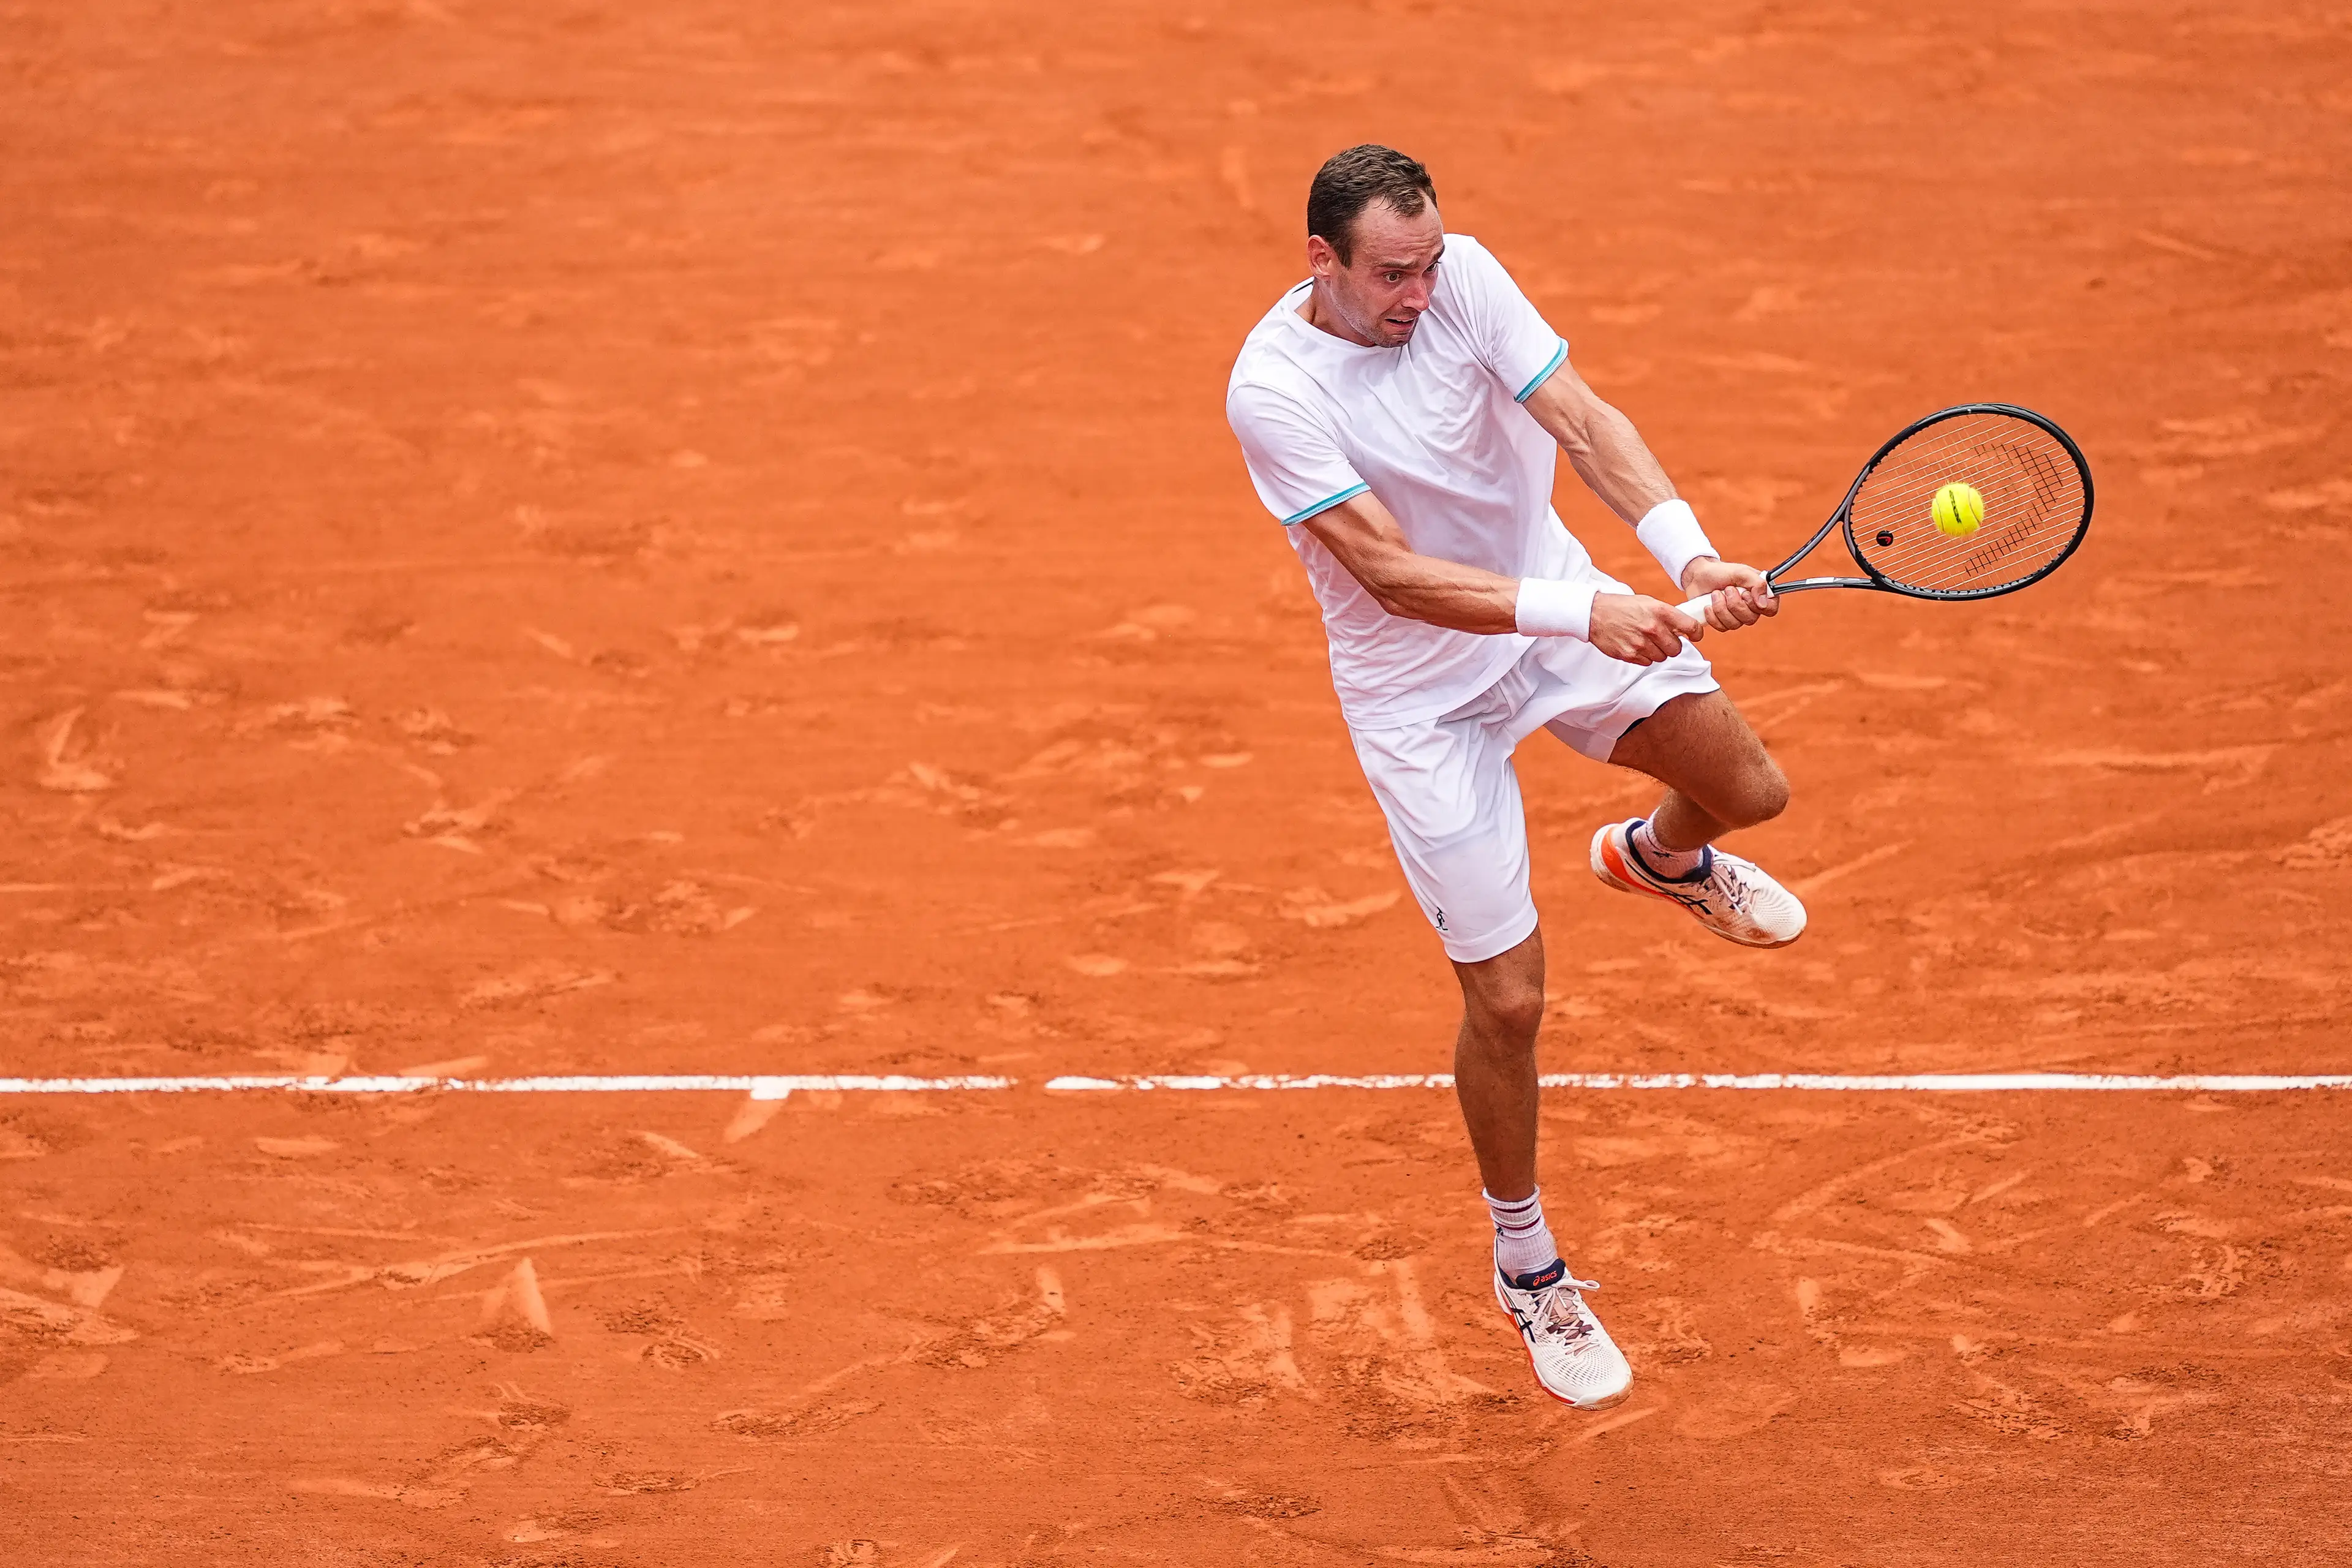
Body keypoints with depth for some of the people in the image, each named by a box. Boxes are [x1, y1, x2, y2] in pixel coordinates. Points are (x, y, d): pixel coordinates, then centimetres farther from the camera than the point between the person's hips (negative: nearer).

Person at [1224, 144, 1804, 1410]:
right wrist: (1583, 615, -40)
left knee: (1747, 786, -8)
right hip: (1419, 690, -4)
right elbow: (1396, 575, -31)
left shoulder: (1462, 277, -15)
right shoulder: (1272, 390, -27)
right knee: (1507, 998, -2)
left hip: (1554, 600, 5)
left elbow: (1585, 423, -21)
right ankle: (1527, 1270, 22)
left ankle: (1662, 856, 33)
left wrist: (1689, 553, -38)